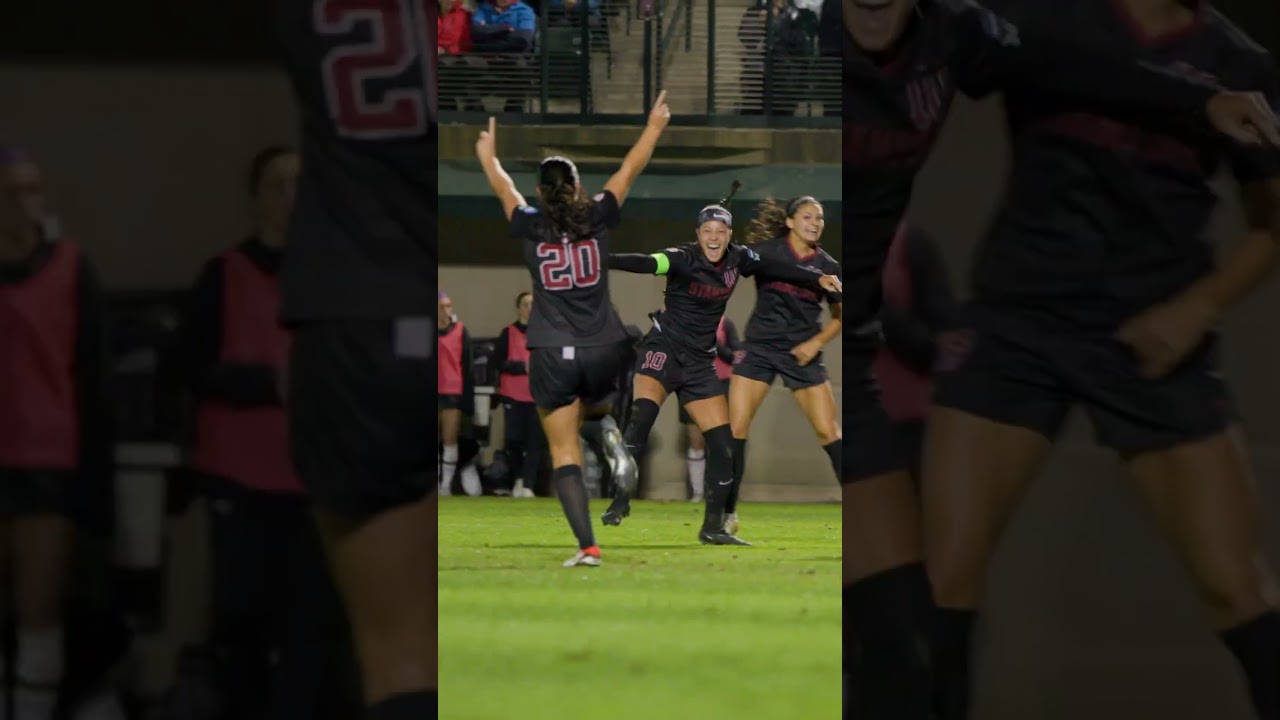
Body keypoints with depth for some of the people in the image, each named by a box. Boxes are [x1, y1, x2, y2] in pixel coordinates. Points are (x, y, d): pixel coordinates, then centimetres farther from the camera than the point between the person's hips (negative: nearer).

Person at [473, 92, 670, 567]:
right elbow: (630, 170, 13)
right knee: (593, 412, 31)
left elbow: (502, 187, 18)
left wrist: (487, 156, 38)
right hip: (602, 349, 2)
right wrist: (654, 128, 28)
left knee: (565, 452, -1)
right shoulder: (598, 219, -2)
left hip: (553, 353, -2)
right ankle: (607, 433, -8)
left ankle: (587, 545, -15)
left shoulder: (531, 227, -3)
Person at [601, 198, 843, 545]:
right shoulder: (684, 258, -16)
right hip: (665, 347, -6)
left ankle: (713, 527, 15)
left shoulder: (737, 259, 1)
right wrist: (603, 260, -47)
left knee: (723, 444, 2)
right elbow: (646, 263, -31)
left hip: (699, 360, 6)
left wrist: (818, 279, 14)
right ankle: (620, 502, -26)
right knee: (642, 414, -30)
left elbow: (775, 267, 16)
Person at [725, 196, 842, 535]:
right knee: (735, 427, -6)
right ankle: (727, 513, 6)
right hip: (760, 348, -1)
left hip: (802, 354, 1)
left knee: (828, 431, -5)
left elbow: (839, 316, 11)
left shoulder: (828, 267, 2)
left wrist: (817, 342, -4)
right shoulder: (766, 251, -4)